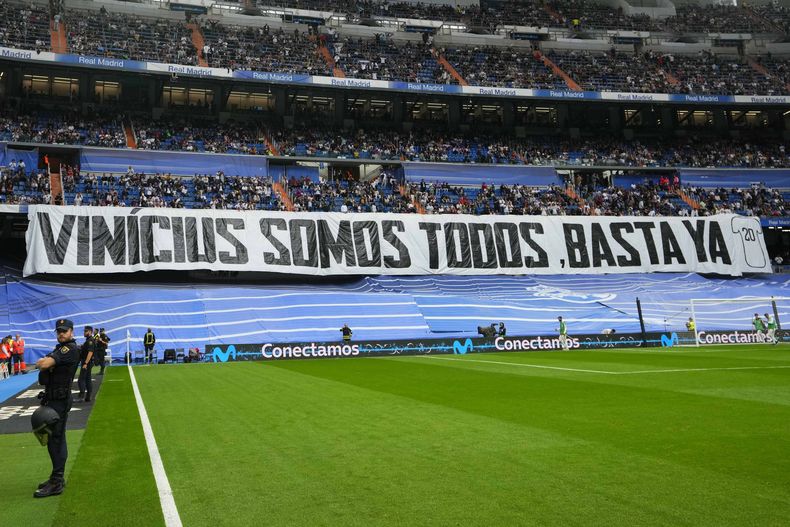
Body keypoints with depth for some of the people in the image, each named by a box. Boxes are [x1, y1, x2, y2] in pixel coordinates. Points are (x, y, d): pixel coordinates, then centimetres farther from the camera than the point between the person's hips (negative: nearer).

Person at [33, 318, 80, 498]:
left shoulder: (71, 349, -15)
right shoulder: (60, 348, 18)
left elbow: (43, 364, -22)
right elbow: (43, 364, 15)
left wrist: (41, 362, -1)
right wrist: (44, 362, -5)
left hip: (60, 400, -10)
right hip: (53, 399, 10)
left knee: (55, 439, -8)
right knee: (57, 439, 16)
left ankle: (56, 483, -4)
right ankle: (57, 478, 27)